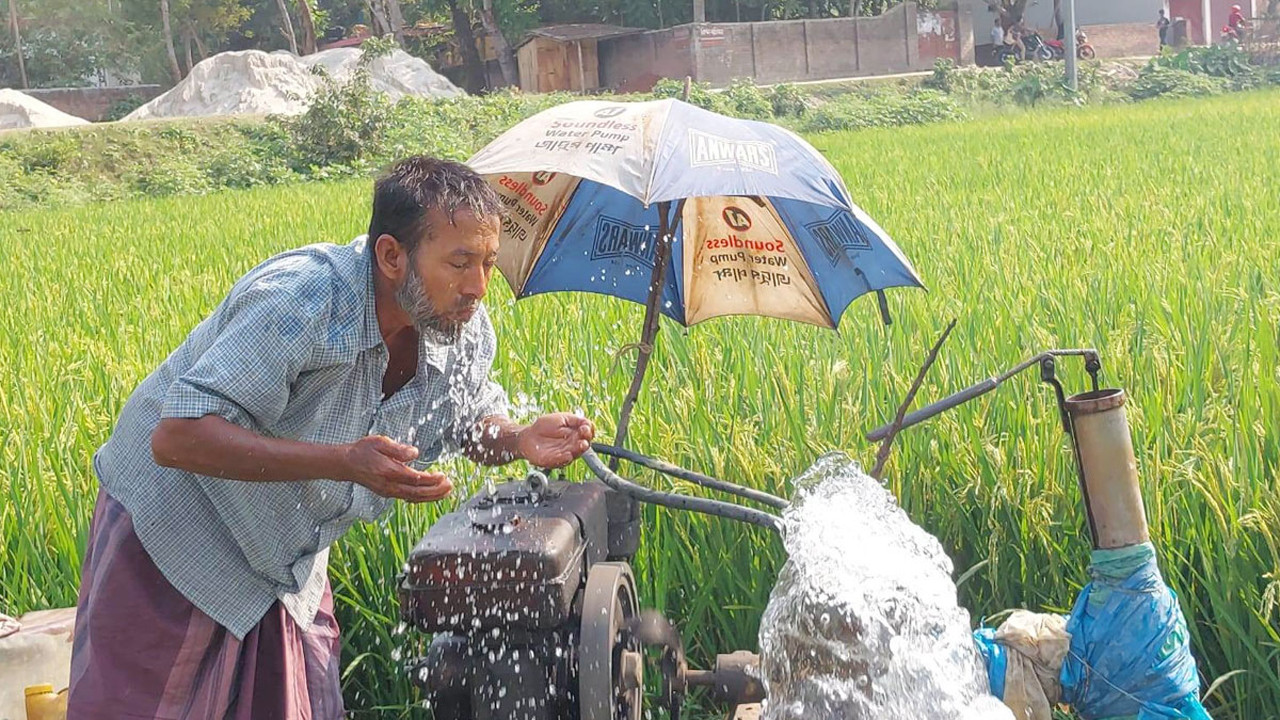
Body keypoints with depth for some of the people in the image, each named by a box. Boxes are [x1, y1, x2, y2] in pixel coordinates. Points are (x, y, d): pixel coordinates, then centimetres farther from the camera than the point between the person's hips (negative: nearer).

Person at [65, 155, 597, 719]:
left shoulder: (467, 332, -11)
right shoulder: (301, 300, -33)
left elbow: (473, 427, 9)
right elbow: (177, 438, -37)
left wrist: (521, 440, -16)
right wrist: (343, 461, -45)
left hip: (291, 563, 6)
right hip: (174, 532, -6)